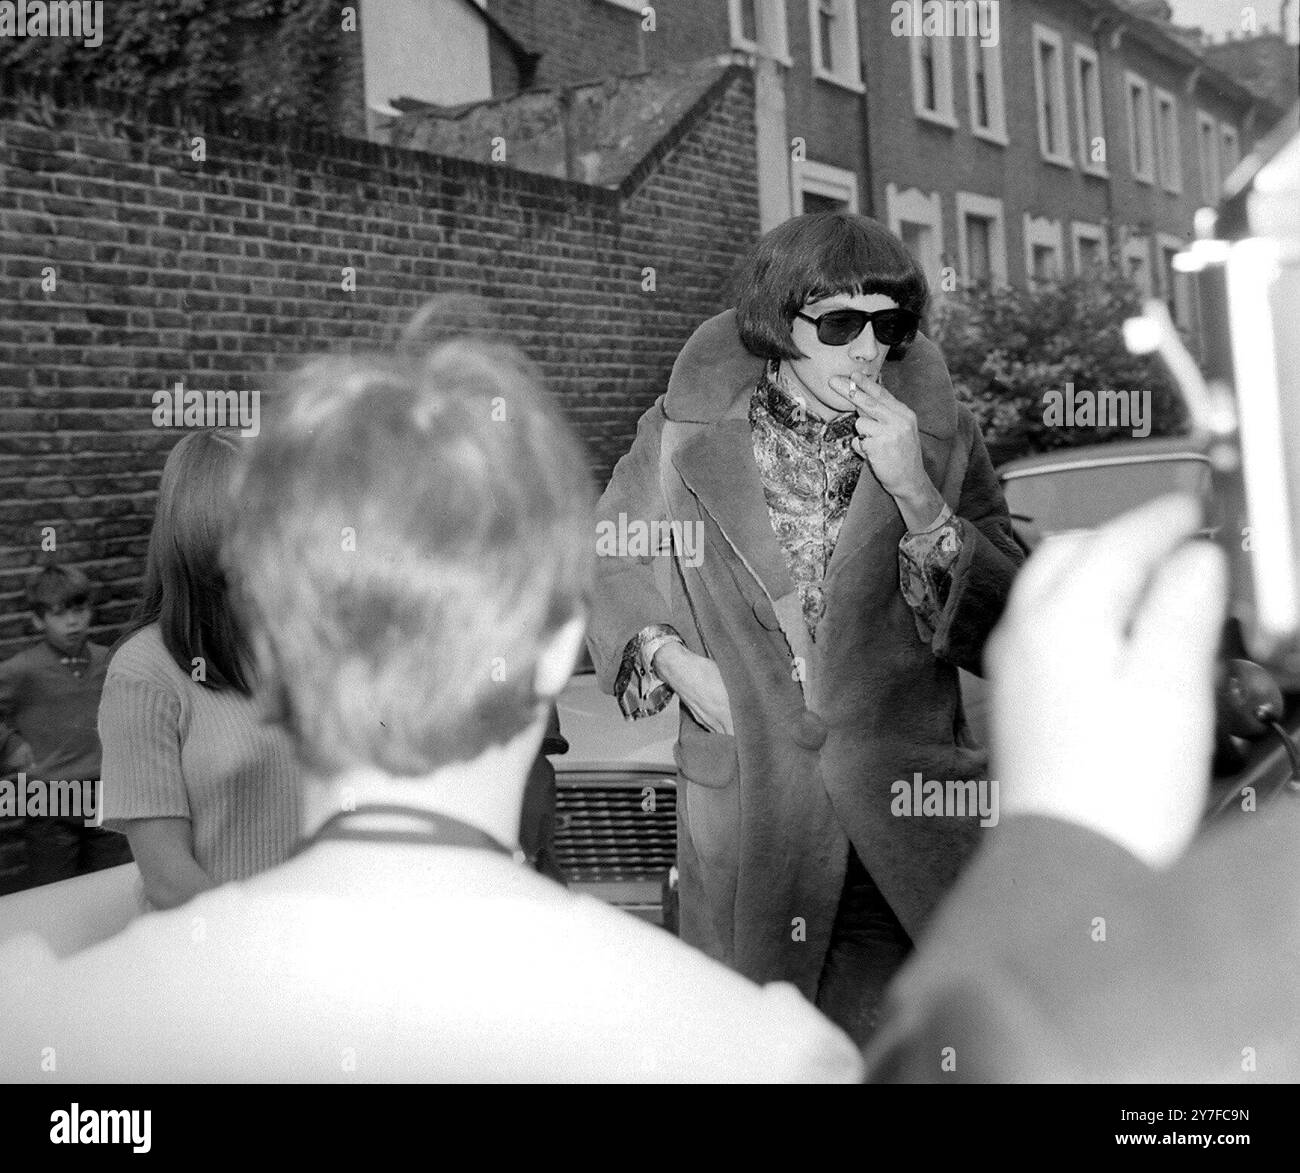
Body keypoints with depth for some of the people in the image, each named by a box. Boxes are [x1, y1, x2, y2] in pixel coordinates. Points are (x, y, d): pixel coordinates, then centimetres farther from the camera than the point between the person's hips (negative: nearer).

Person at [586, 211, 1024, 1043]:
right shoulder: (689, 433, -1)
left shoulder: (941, 437, 0)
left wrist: (916, 496, -16)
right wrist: (669, 657, -5)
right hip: (741, 812, 0)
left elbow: (1009, 637, -5)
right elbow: (605, 565, 13)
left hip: (901, 811, 0)